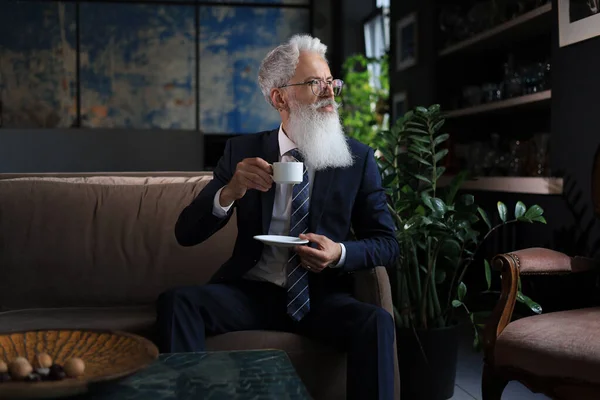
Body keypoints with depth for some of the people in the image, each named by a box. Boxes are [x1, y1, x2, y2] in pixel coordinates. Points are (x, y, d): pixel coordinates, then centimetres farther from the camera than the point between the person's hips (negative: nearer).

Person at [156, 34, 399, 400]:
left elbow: (387, 243, 4)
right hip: (251, 292, 1)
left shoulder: (358, 158, 2)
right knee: (176, 302, -24)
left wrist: (340, 253, -18)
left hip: (322, 297, 0)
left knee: (377, 322, -30)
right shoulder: (242, 151, 3)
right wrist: (230, 192, -21)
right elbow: (187, 234, 0)